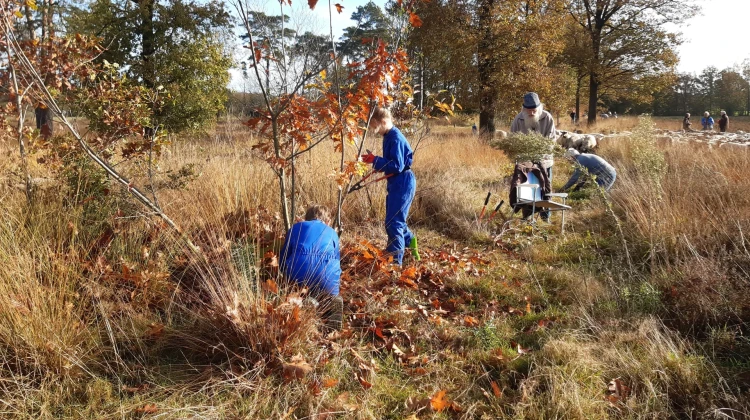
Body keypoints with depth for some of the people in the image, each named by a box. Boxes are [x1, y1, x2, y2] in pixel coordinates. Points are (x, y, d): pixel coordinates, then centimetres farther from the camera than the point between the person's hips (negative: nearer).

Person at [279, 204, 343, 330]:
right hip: (327, 281, 0)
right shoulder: (332, 232, 25)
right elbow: (337, 260, 32)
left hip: (298, 280, 0)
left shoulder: (296, 227, 24)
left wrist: (289, 278, 41)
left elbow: (282, 259, 25)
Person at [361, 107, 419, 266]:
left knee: (392, 222, -6)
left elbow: (397, 166, -24)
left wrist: (375, 160, -24)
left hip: (403, 184, -10)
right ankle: (410, 243, 38)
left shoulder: (396, 138, -20)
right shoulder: (389, 137, 10)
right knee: (396, 219, 20)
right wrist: (375, 161, 3)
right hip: (396, 183, 10)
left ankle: (395, 260, 2)